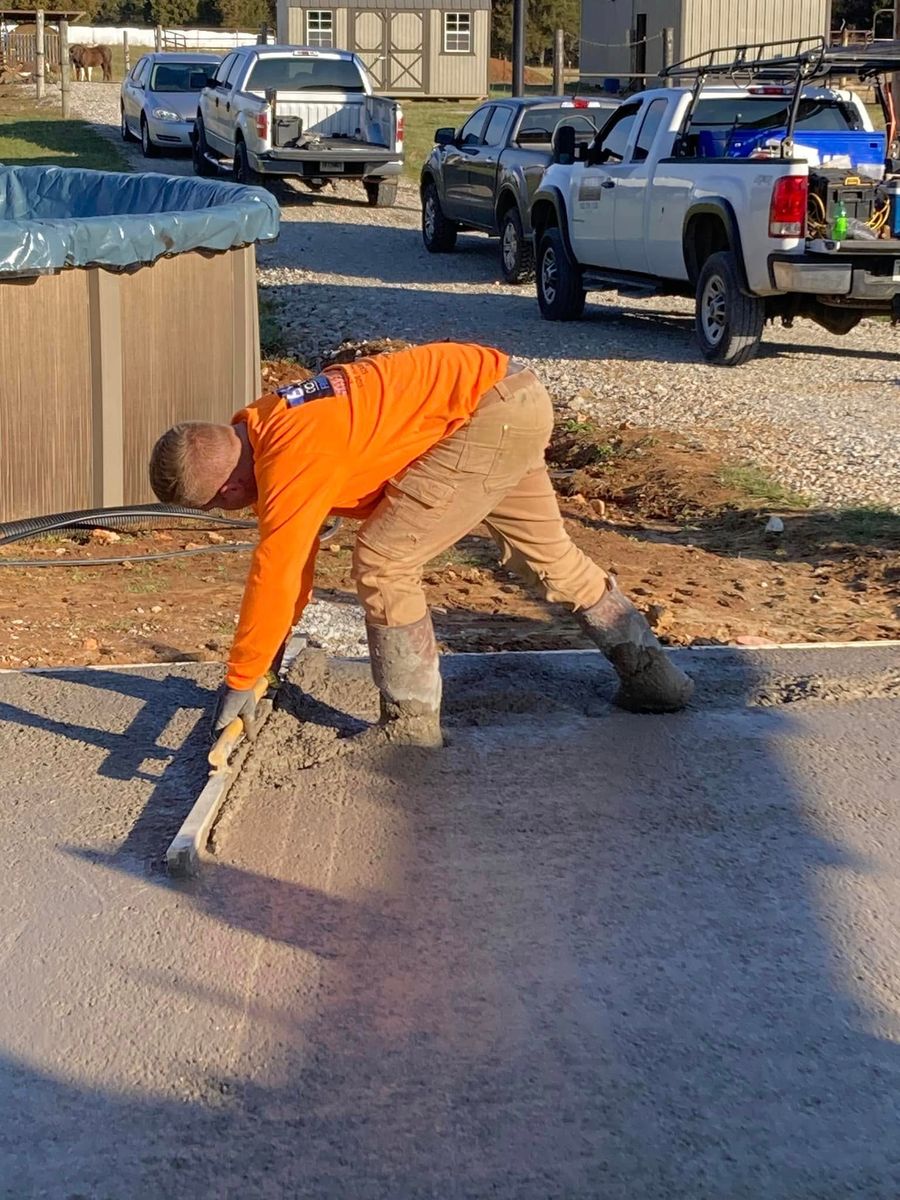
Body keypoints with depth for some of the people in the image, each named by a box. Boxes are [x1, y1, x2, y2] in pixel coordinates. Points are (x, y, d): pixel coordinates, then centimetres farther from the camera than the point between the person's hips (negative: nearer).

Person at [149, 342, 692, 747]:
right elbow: (293, 551, 18)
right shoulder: (264, 426, 7)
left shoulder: (290, 460, -23)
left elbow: (275, 573, -21)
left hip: (491, 413, -11)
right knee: (547, 551, 24)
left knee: (383, 562, -10)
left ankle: (412, 725, 1)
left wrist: (241, 682, -12)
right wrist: (276, 644, 23)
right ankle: (653, 674, 37)